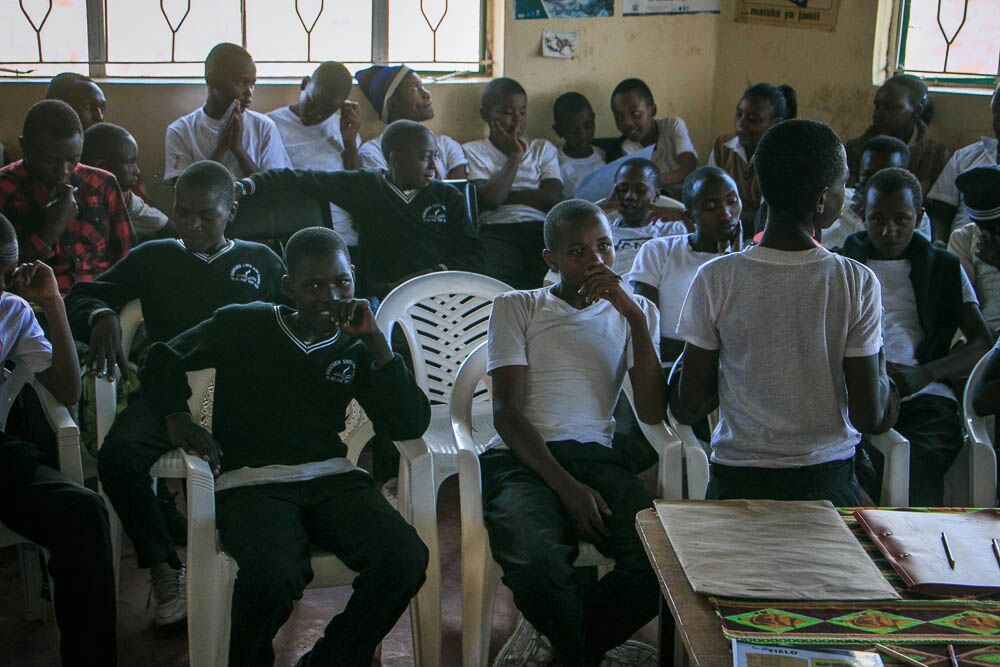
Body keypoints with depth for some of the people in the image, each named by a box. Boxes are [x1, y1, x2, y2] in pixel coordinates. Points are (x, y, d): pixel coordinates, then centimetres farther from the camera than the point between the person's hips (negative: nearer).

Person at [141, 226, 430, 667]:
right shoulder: (243, 325, 10)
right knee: (273, 576, -35)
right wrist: (176, 418, 1)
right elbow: (163, 360, 21)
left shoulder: (354, 347, 15)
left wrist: (375, 341, -3)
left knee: (406, 559, -26)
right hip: (250, 481, -3)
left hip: (331, 478, 3)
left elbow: (410, 426, 3)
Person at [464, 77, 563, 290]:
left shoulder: (543, 149, 26)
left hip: (541, 227, 3)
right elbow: (488, 199, -3)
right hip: (497, 230, -3)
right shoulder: (473, 151, 16)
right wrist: (514, 156, 8)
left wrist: (506, 193, 4)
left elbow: (553, 198, 8)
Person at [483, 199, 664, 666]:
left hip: (596, 457, 2)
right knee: (533, 562, -36)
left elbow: (653, 413, 5)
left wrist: (633, 314, -4)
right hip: (522, 458, -2)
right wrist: (566, 487, -14)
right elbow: (507, 412, 0)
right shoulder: (516, 307, 13)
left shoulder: (635, 312, 20)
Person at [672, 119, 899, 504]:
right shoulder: (858, 283, -11)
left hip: (739, 480, 0)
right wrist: (881, 369, 11)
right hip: (830, 482, 0)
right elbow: (871, 417, -8)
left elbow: (687, 408, -6)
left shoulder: (716, 279, -11)